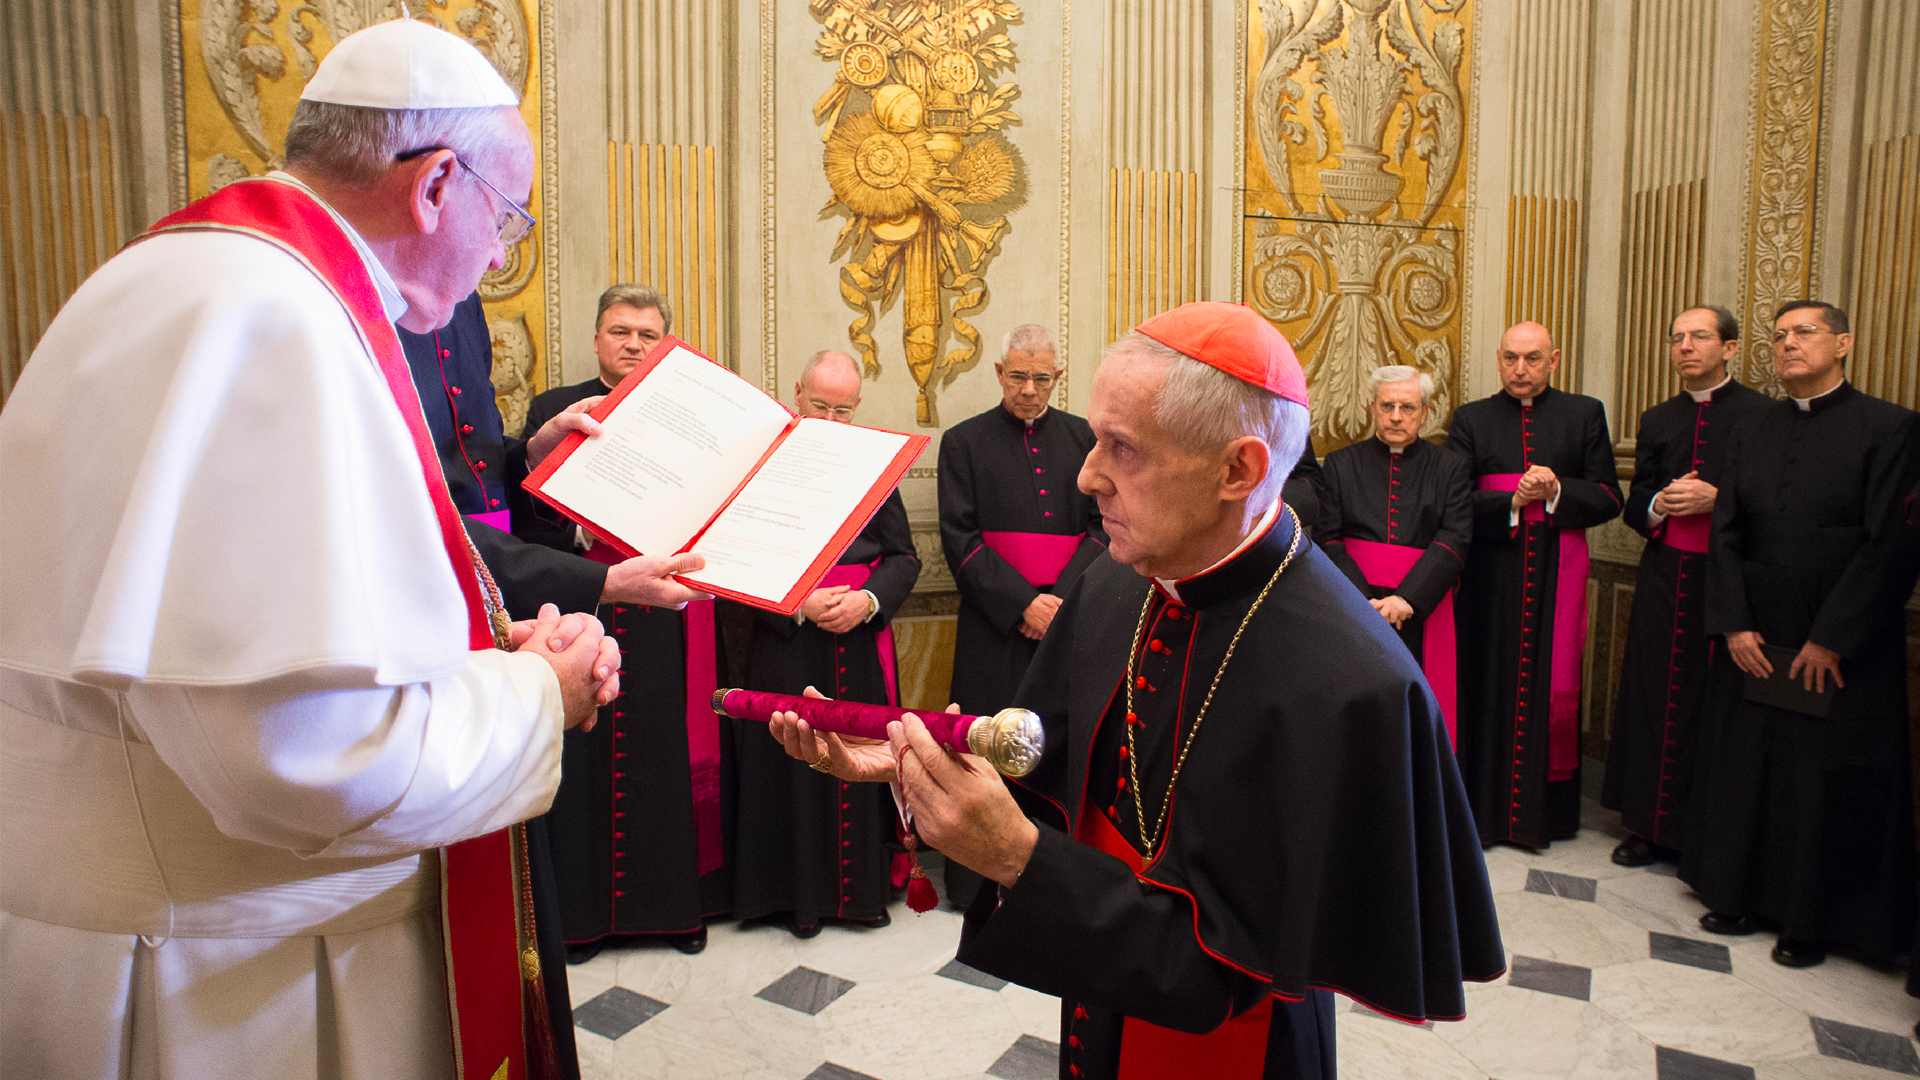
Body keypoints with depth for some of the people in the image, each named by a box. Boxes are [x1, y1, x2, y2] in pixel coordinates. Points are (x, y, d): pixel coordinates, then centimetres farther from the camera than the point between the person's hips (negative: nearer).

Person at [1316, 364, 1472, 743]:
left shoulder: (1450, 468, 8)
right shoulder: (1341, 464, 8)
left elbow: (1455, 540, -3)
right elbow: (1326, 540, 0)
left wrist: (1406, 599, -17)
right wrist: (1363, 600, -14)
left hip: (1422, 615, 0)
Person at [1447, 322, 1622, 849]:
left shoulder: (1584, 415, 7)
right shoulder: (1471, 419, 7)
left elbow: (1608, 498, 3)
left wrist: (1556, 490, -14)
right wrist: (1513, 501, -16)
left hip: (1557, 574, 0)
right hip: (1490, 575, 0)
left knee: (1551, 685, 3)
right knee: (1488, 683, 2)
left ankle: (1546, 810, 16)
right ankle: (1483, 807, 13)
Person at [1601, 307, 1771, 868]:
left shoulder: (1764, 415, -1)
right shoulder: (1656, 421, 13)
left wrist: (1716, 499, -17)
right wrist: (1661, 504, -8)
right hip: (1663, 579, 4)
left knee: (1717, 703, -1)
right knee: (1652, 695, 5)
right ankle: (1651, 823, 16)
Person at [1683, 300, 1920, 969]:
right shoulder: (1752, 435, 9)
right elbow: (1725, 533, 6)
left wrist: (1831, 637, -14)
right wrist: (1734, 624, -4)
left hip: (1844, 649, -4)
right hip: (1755, 642, 4)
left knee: (1827, 782, 4)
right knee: (1744, 768, 10)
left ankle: (1813, 920, 20)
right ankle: (1744, 895, 26)